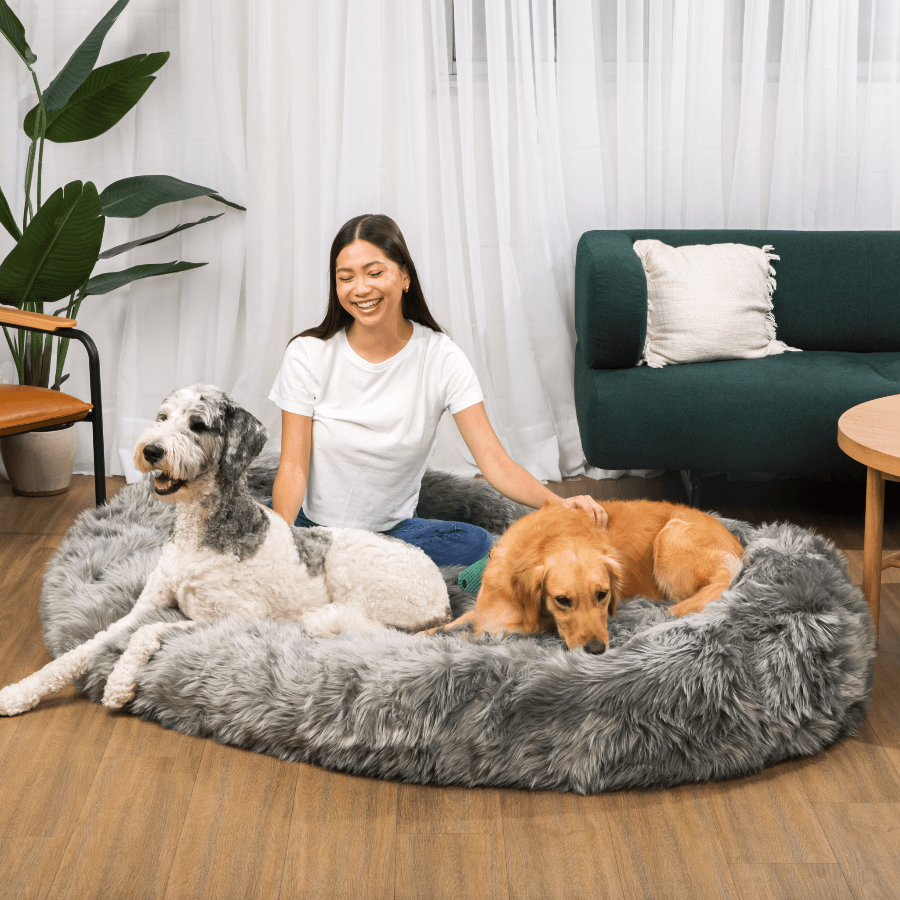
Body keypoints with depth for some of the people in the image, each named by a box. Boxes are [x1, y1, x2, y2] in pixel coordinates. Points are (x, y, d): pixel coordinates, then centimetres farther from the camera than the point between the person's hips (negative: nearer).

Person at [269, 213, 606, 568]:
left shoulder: (442, 358, -9)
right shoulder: (307, 354, -9)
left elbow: (494, 460, -16)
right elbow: (293, 466, -11)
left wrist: (557, 503, -36)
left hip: (392, 528, 2)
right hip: (310, 523, -1)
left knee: (476, 544, -29)